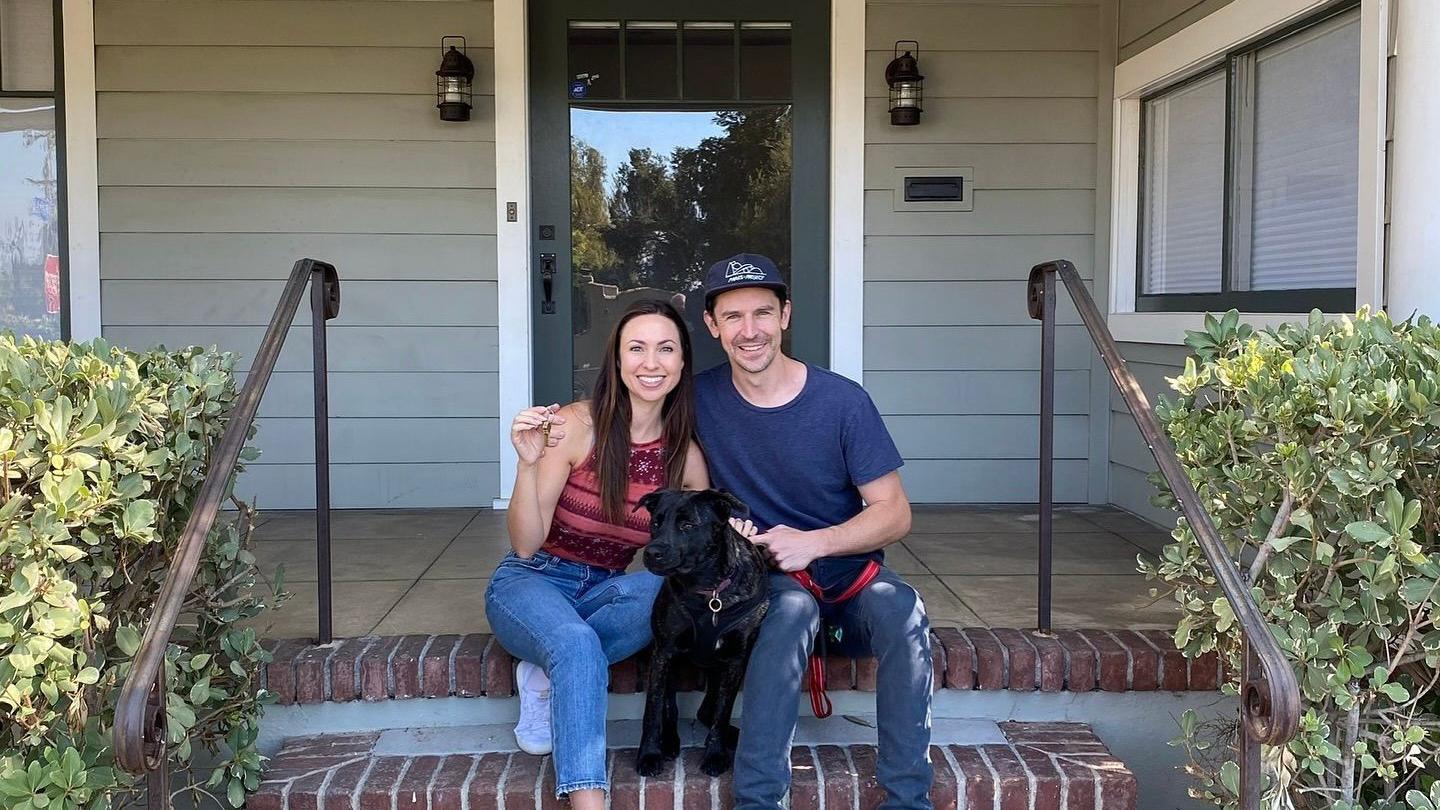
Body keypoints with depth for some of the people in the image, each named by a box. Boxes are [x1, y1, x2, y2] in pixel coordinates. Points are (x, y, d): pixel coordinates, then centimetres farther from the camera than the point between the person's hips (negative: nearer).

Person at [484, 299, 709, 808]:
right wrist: (528, 464, -32)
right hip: (532, 581, -4)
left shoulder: (685, 454, -4)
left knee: (663, 589, -30)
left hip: (604, 593, 4)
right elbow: (526, 544, -16)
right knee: (577, 644, -37)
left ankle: (547, 675, -15)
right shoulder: (576, 426, -16)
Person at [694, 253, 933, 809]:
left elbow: (894, 513, -5)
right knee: (793, 607, -35)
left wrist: (815, 543, -22)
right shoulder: (700, 399, -3)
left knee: (899, 607, -32)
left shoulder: (842, 402, -8)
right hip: (764, 580, 0)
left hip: (849, 574, 0)